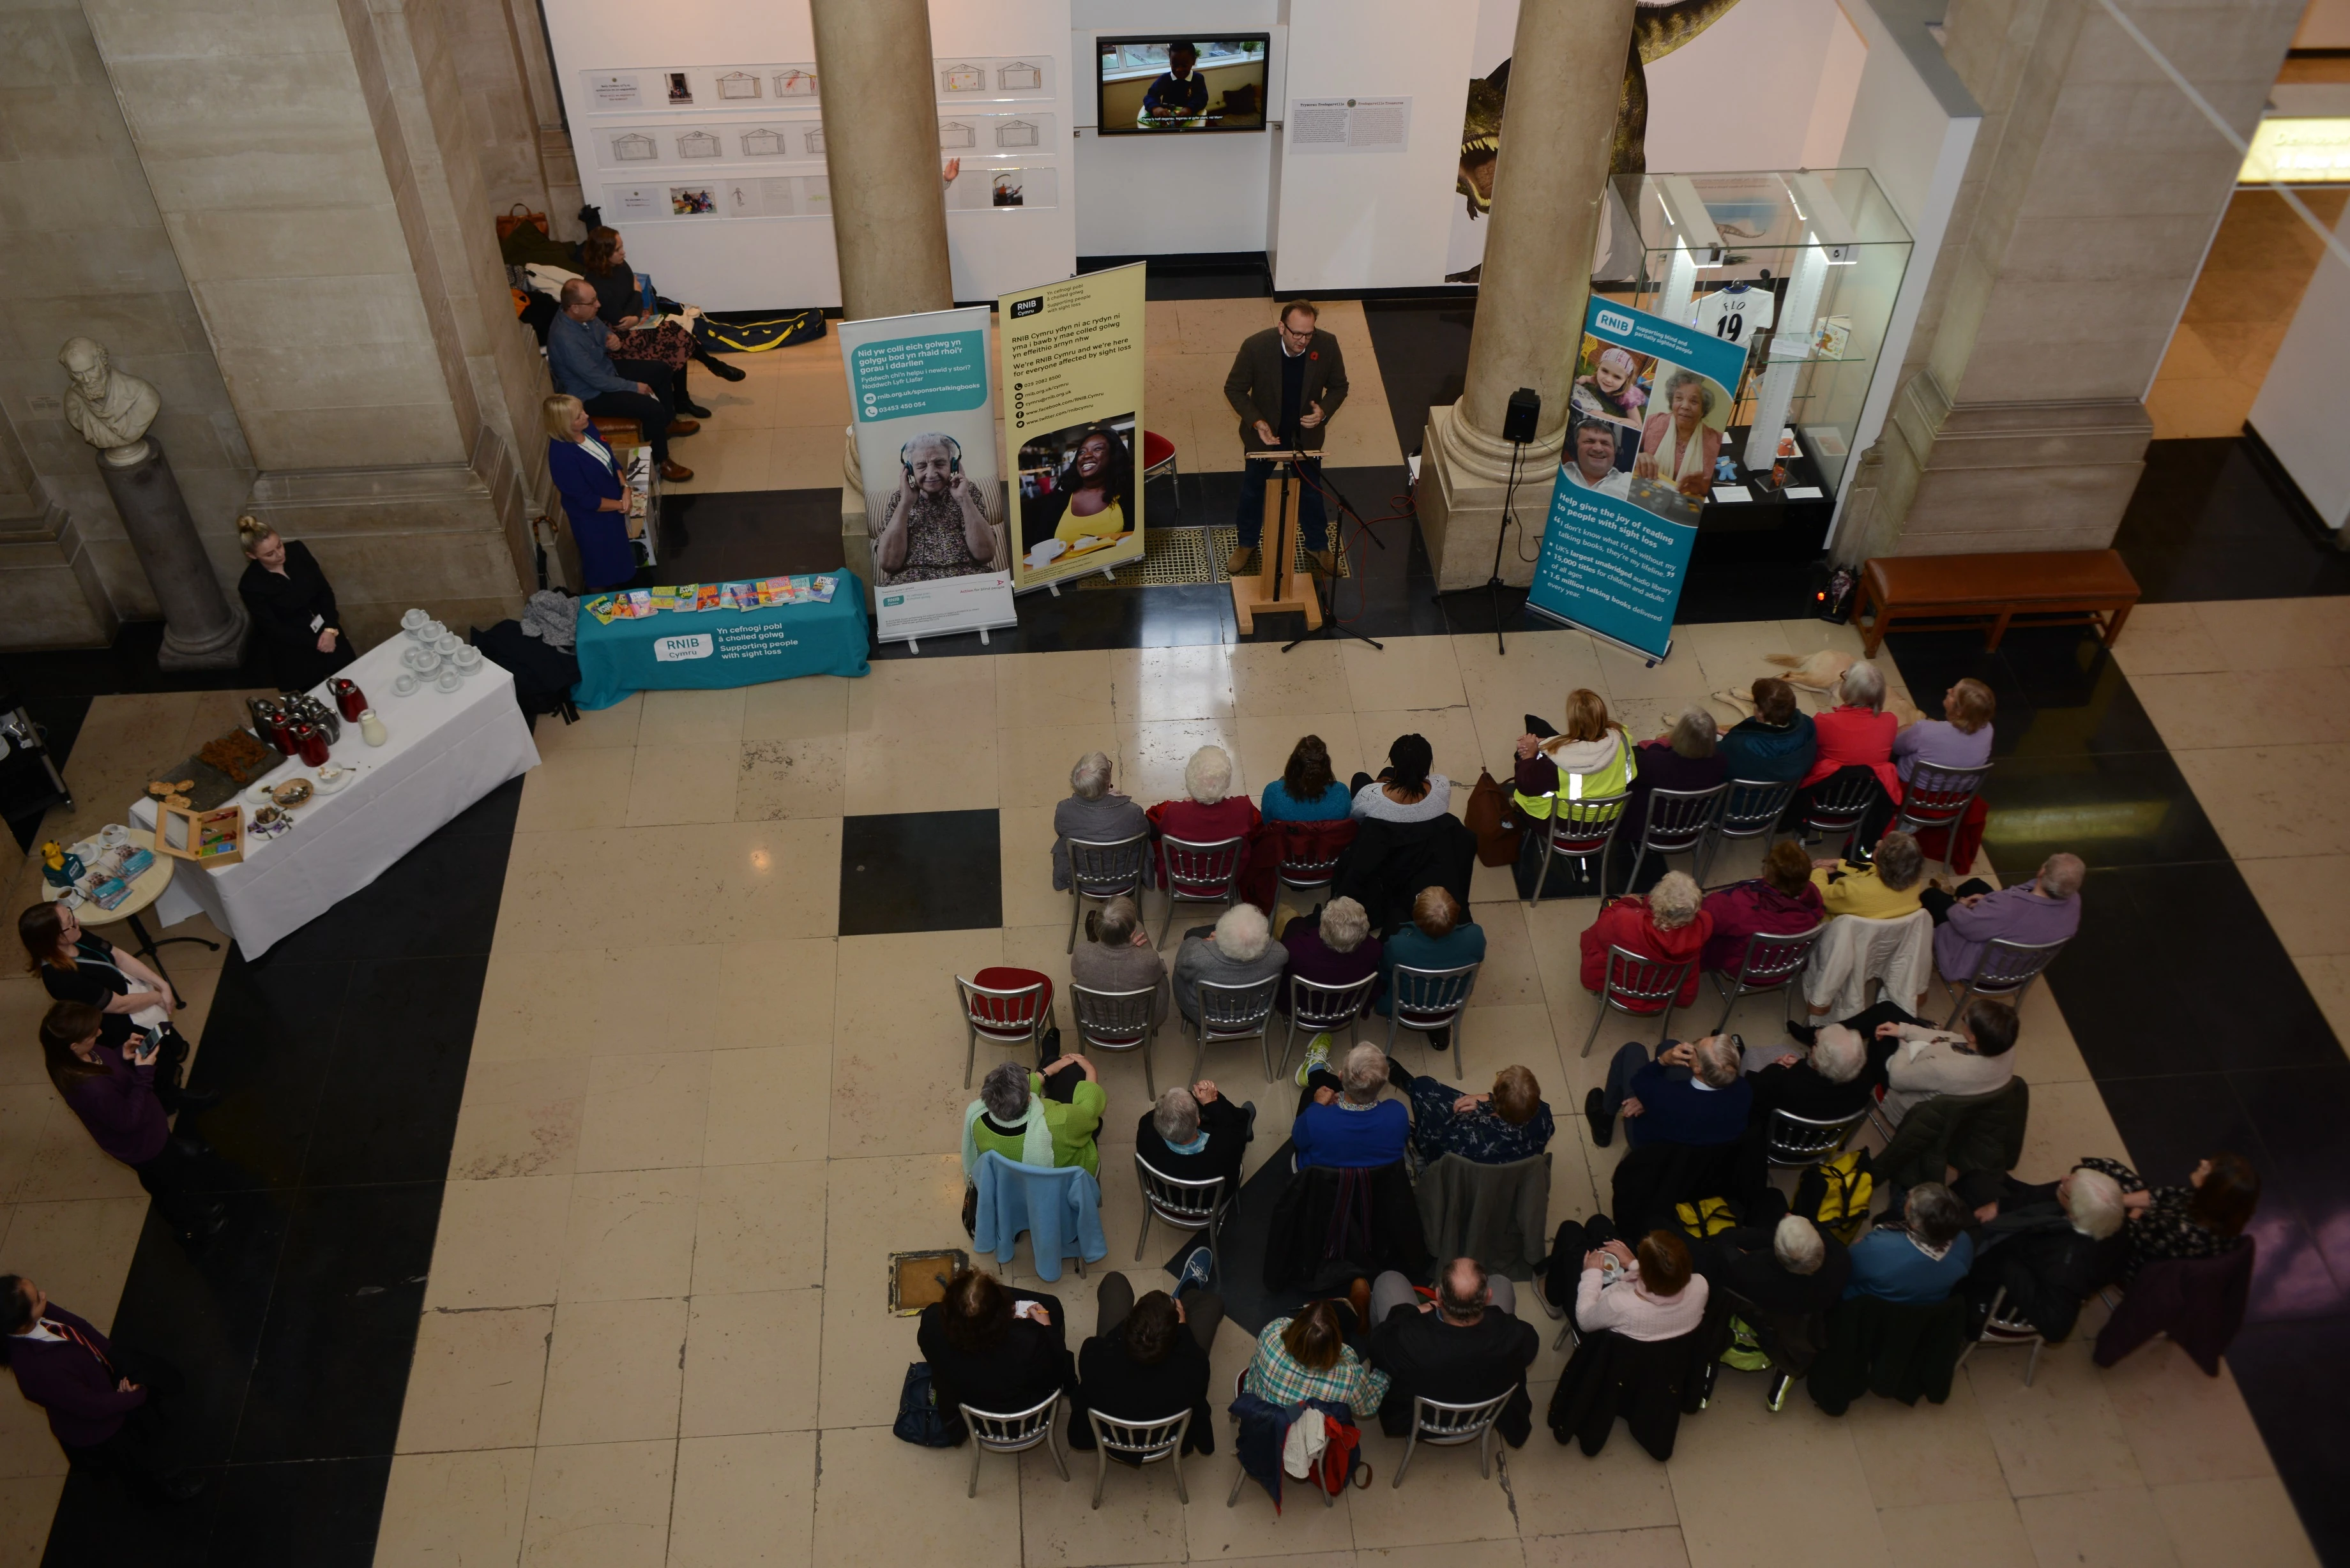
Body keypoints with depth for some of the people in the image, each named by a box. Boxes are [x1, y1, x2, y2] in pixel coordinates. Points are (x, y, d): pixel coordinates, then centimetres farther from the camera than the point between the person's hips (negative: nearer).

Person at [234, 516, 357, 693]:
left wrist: (330, 629, -15)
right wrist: (315, 642, -18)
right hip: (293, 650, -4)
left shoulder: (297, 551, -12)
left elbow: (325, 590, -4)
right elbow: (274, 630, -16)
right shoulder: (250, 586, -22)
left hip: (325, 631, 4)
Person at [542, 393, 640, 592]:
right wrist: (621, 504, -15)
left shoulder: (587, 427, -13)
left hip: (614, 504, 7)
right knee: (603, 568, 17)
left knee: (618, 552, 31)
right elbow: (587, 501, -27)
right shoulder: (562, 456, -36)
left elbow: (610, 458, 3)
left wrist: (625, 488, -10)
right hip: (593, 518, -7)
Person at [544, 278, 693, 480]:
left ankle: (669, 423, 36)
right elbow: (598, 380, -31)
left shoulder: (583, 316, -11)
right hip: (591, 393, -10)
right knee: (652, 408, -21)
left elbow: (602, 329, 12)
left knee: (661, 371, 15)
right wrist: (634, 387, -19)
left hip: (606, 368, 10)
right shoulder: (566, 340, -37)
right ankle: (661, 462, -1)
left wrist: (612, 337, -13)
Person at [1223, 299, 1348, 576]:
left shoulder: (1327, 345, -23)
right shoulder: (1255, 346, -29)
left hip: (1306, 435, 1)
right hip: (1264, 433, -1)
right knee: (1253, 489, 21)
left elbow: (1339, 387, -6)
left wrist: (1324, 411, -26)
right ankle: (1247, 544, 46)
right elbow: (1234, 389, -15)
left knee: (1311, 490, 22)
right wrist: (1256, 422, -28)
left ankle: (1317, 545, 46)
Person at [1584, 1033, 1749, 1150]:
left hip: (1652, 1146, -3)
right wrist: (1653, 1098, -16)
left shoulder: (1666, 1097, -46)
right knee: (1669, 1045, 15)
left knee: (1633, 1050, 9)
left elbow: (1638, 1081, -21)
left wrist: (1663, 1060, -33)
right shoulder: (1742, 1090, -35)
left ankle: (1604, 1119, 33)